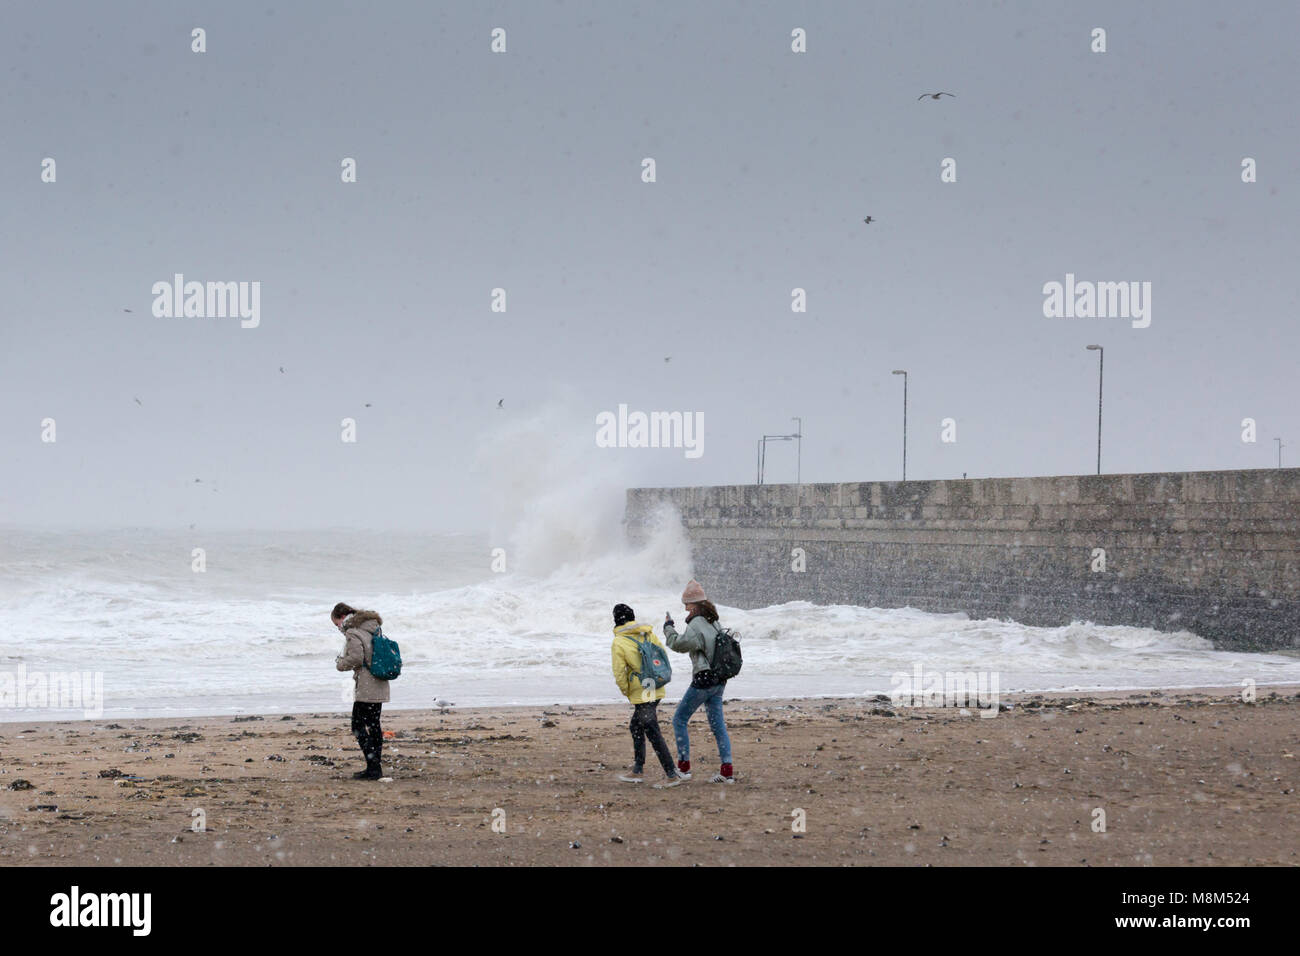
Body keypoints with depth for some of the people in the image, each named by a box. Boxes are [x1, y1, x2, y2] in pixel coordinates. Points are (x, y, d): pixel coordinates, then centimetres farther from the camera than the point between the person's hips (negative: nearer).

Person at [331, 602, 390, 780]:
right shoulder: (372, 629, 16)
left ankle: (372, 767, -12)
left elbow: (356, 658, -20)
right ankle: (376, 767, 18)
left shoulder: (352, 633, -11)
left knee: (358, 726, -5)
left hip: (365, 688, -9)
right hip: (380, 686, 9)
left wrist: (340, 663, -1)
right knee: (374, 725, 14)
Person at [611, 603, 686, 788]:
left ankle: (672, 776, -8)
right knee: (636, 727, 22)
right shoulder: (648, 633, 6)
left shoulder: (619, 643, -11)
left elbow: (619, 675, -11)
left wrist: (627, 693, 5)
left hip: (641, 694, -8)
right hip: (657, 689, 8)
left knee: (653, 733, -5)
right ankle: (638, 771, 29)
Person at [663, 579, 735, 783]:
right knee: (718, 724, 9)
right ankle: (727, 770, 3)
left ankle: (684, 766, 6)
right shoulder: (713, 622, 10)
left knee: (679, 720, 5)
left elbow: (677, 644, -17)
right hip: (719, 680, 8)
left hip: (703, 680, -8)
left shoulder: (697, 625, -17)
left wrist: (668, 627, -1)